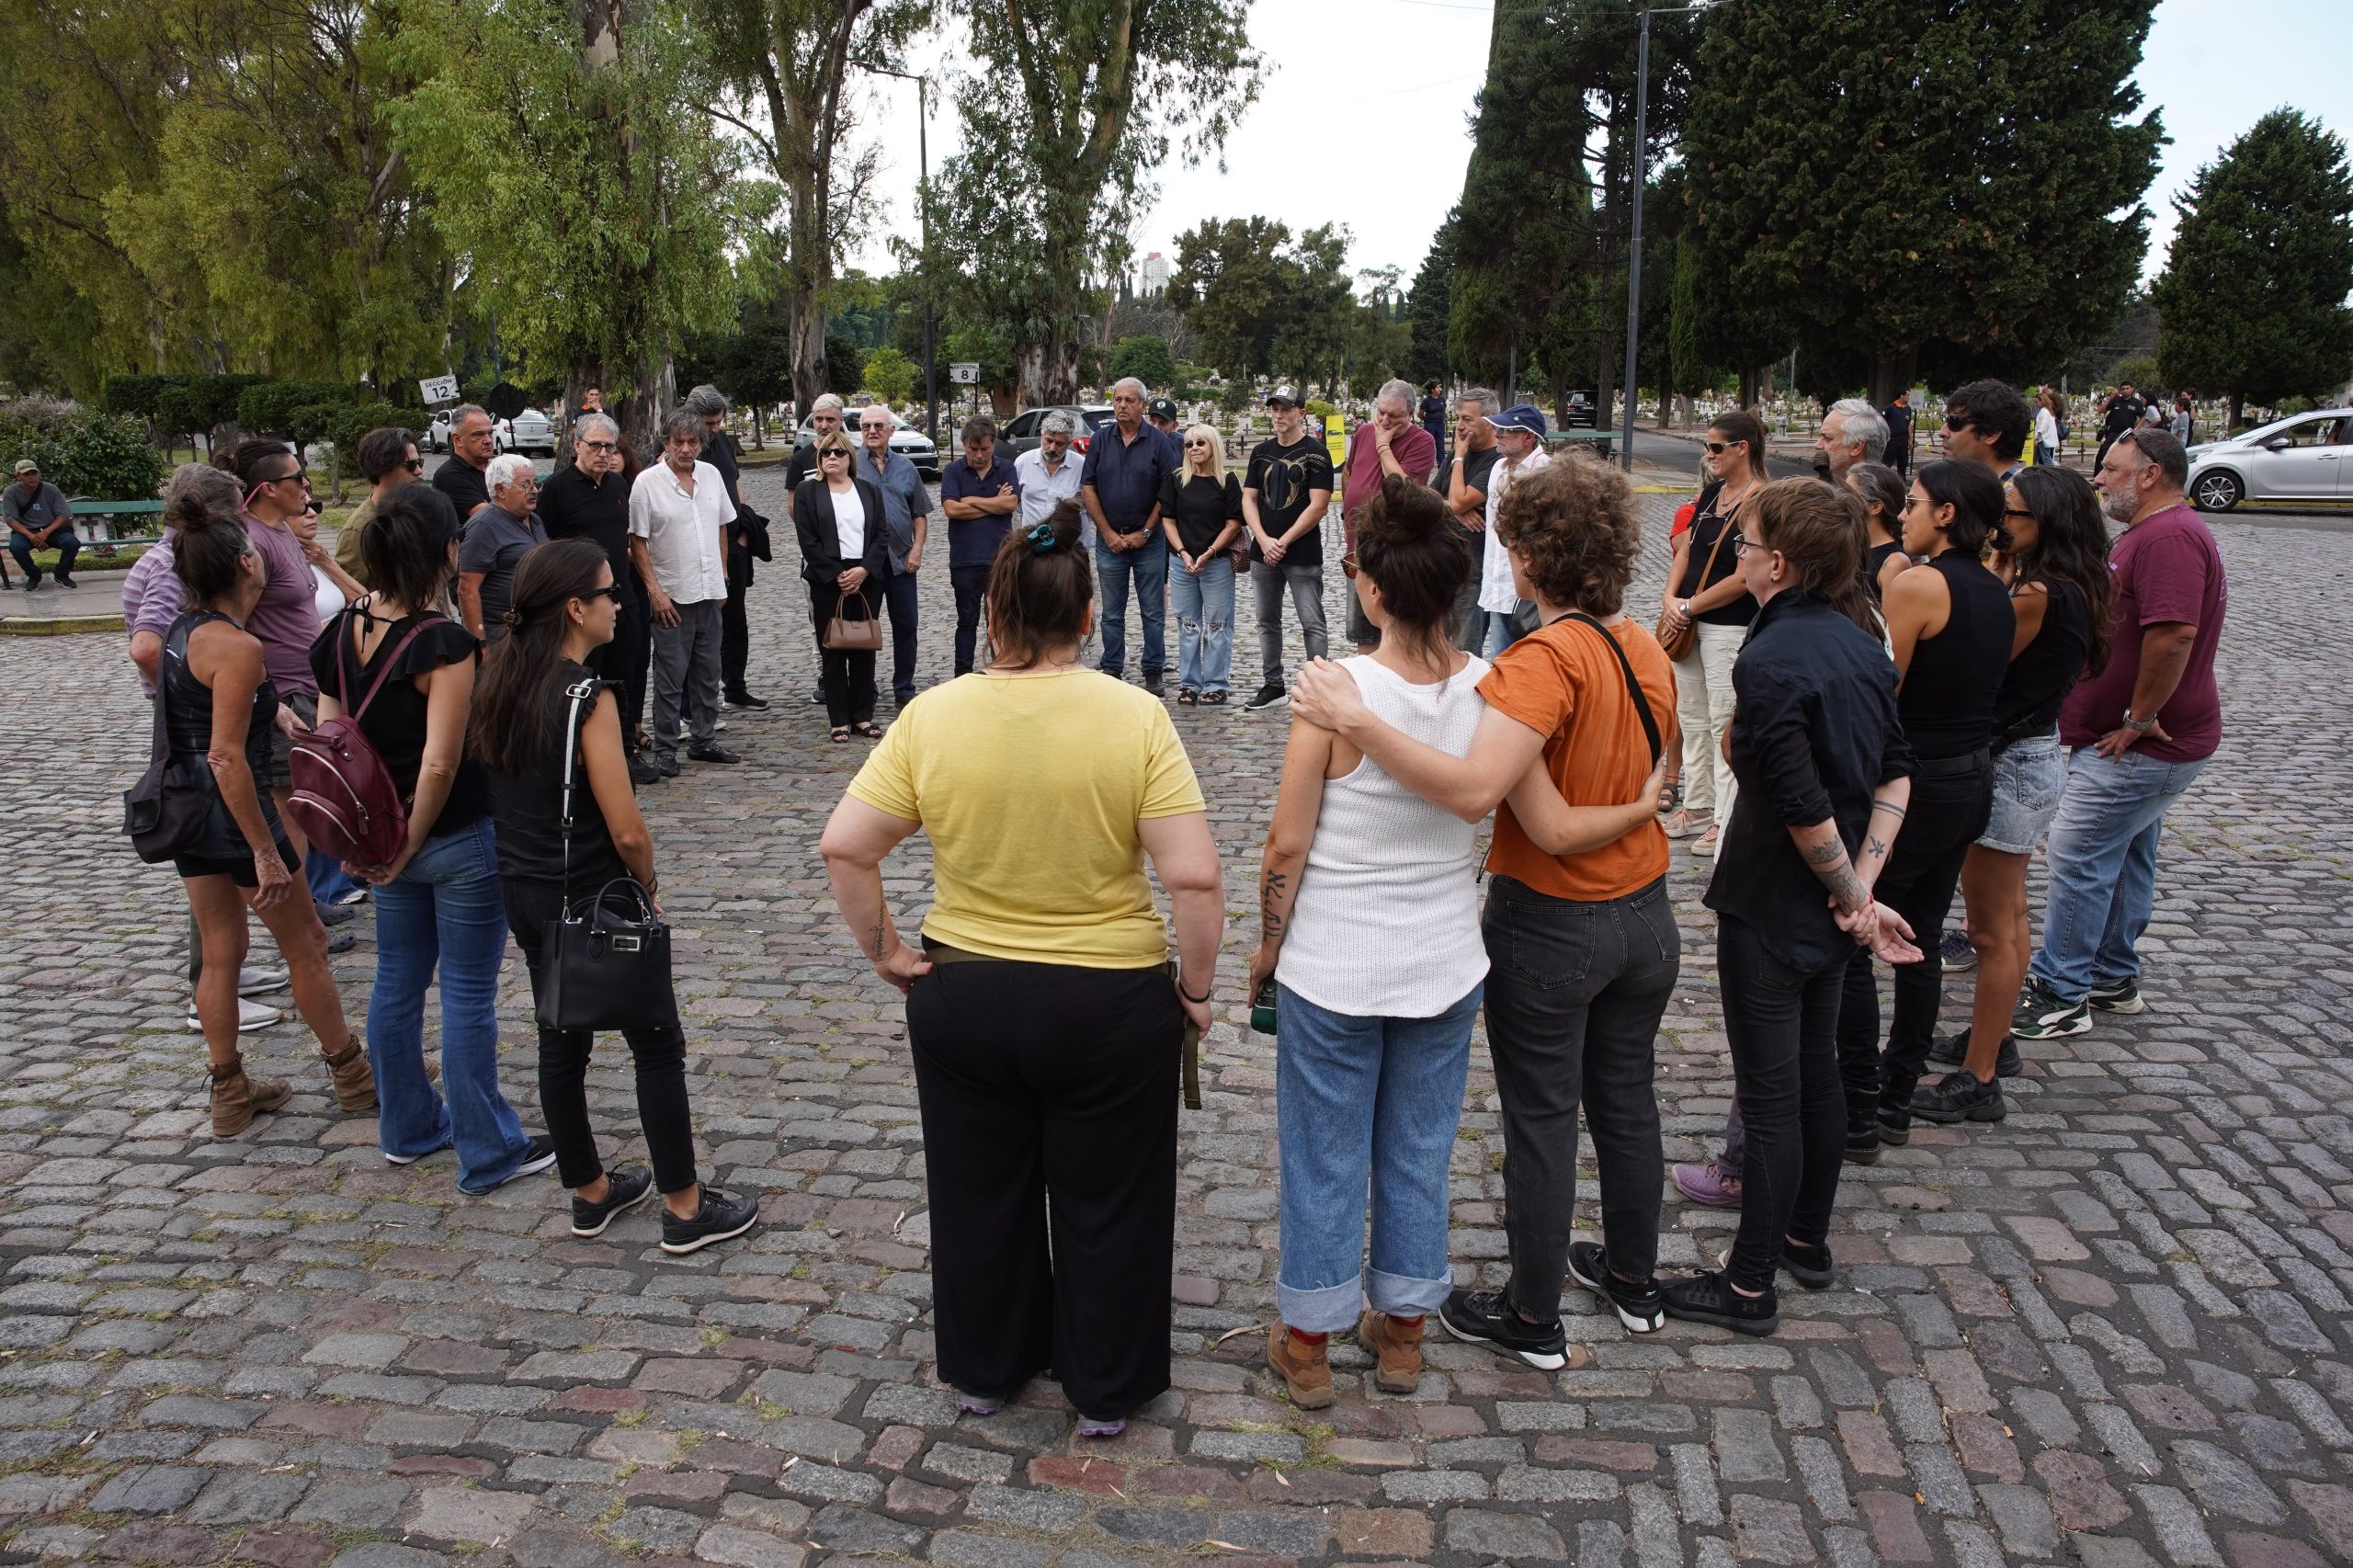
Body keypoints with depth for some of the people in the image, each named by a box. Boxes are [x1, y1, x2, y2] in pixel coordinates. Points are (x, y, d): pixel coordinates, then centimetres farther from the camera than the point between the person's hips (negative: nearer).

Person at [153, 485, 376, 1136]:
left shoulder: (182, 631, 5)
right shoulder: (238, 648, -22)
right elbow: (228, 758, -24)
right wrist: (266, 852, -22)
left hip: (185, 809, 8)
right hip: (233, 813, -8)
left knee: (220, 954, 16)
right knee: (305, 943, 8)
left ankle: (231, 1094, 27)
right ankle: (353, 1077, 22)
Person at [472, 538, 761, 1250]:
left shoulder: (500, 680, 2)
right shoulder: (587, 696, -22)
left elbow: (497, 785, 13)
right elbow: (626, 829, -22)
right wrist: (648, 883, -4)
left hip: (521, 889, 8)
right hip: (590, 897, -8)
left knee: (561, 1040, 18)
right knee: (656, 1045, 5)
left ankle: (590, 1191, 33)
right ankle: (685, 1208, 13)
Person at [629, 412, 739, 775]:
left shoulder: (711, 475, 6)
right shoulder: (647, 482, -8)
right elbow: (637, 541, -7)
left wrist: (722, 575, 13)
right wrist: (654, 590, -13)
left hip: (710, 592, 5)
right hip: (671, 595, -5)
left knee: (707, 671, 13)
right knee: (670, 675, -1)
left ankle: (705, 741, 24)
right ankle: (665, 750, 7)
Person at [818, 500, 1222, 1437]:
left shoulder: (933, 716, -10)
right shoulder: (1135, 717, -15)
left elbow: (843, 847, -10)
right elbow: (1194, 877, -19)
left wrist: (884, 953, 2)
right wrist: (1196, 988, -6)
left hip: (962, 998, 2)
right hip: (1109, 1004, -2)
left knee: (979, 1194, 22)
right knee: (1106, 1205, 16)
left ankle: (983, 1372, 40)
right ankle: (1106, 1394, 33)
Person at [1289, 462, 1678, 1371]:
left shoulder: (1545, 660, -26)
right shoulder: (1647, 650, -1)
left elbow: (1474, 790, -40)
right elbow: (1656, 781, 10)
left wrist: (1355, 721, -40)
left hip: (1549, 925, -7)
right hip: (1645, 913, 7)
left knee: (1541, 1118, 8)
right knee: (1625, 1098, 22)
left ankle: (1533, 1321, 25)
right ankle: (1632, 1280, 42)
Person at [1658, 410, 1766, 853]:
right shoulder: (1710, 492, 9)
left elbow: (1743, 578, -19)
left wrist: (1689, 606, -12)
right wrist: (1671, 599, -3)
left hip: (1730, 625, -8)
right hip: (1688, 620, 8)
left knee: (1724, 724, -1)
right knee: (1691, 717, 16)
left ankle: (1725, 819, 9)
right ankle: (1697, 805, 29)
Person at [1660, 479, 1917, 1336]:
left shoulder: (1771, 661, -24)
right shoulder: (1860, 644, 2)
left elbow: (1803, 807, -26)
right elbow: (1896, 774, 4)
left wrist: (1852, 895, -12)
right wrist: (1861, 886, -1)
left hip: (1770, 909, -8)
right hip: (1828, 909, 8)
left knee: (1769, 1096, 3)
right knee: (1817, 1069, 21)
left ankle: (1750, 1286, 17)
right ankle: (1808, 1239, 39)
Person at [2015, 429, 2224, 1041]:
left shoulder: (2168, 537, -21)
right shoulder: (2152, 532, 17)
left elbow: (2174, 634, -32)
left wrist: (2137, 721, -24)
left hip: (2139, 746, -11)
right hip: (2144, 743, 11)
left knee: (2077, 859, -7)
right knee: (2127, 858, 18)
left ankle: (2060, 996, 0)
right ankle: (2115, 978, 29)